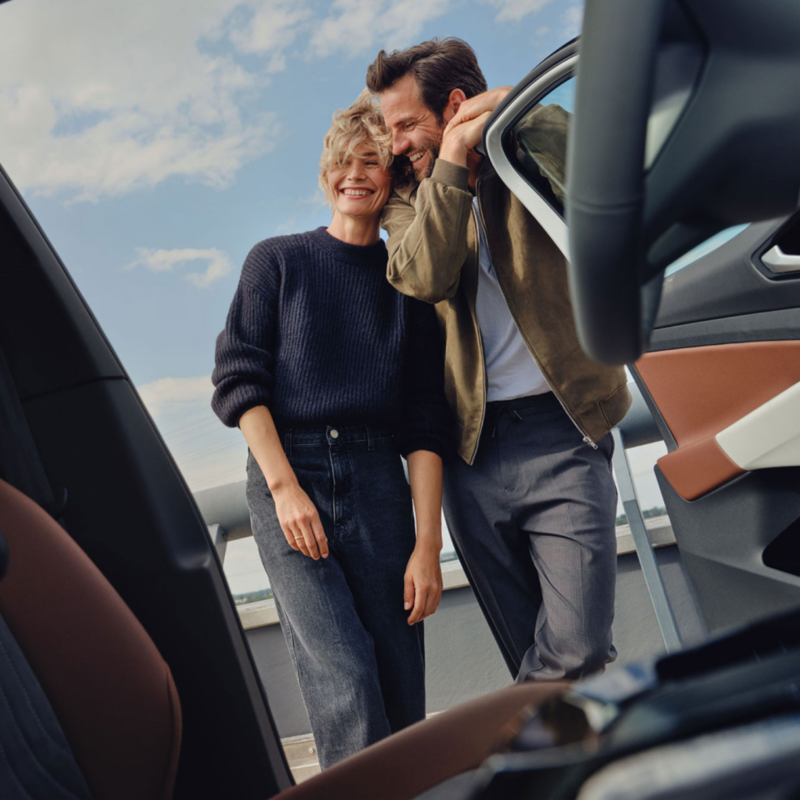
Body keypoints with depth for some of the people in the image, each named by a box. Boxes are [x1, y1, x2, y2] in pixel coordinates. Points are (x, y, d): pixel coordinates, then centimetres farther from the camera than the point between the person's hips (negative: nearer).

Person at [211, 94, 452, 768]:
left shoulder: (409, 283, 14)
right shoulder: (278, 261, 12)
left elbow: (424, 421, 8)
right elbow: (238, 378, 3)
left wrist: (428, 543, -2)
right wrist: (284, 487, -10)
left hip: (377, 480, 2)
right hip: (285, 470, -2)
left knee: (402, 690, 0)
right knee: (343, 677, -15)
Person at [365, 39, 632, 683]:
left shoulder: (538, 153, 8)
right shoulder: (411, 200, 14)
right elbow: (422, 278, -7)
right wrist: (452, 163, -11)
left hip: (562, 435, -2)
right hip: (472, 449, 3)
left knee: (576, 656, -11)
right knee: (540, 666, 7)